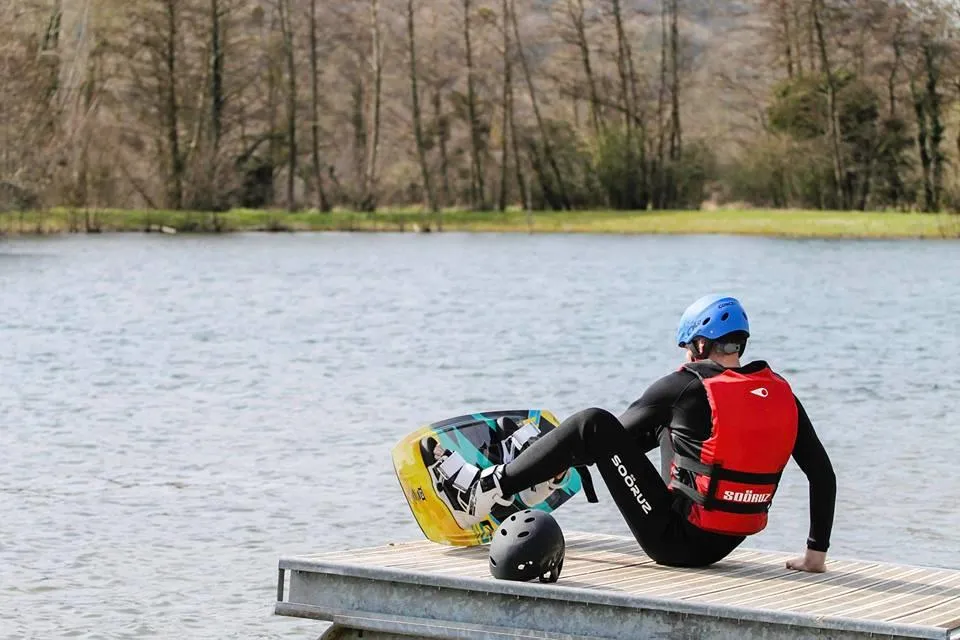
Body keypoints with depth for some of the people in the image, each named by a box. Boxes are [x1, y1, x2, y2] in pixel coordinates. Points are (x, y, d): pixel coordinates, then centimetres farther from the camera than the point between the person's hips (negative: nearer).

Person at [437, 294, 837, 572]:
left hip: (676, 541, -7)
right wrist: (816, 551, 9)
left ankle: (490, 489, 2)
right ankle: (549, 475, 37)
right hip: (726, 545, 7)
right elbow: (823, 474, 2)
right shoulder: (782, 395, 2)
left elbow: (620, 430, 3)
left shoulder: (684, 387, -10)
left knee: (593, 425, -7)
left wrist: (571, 458, 22)